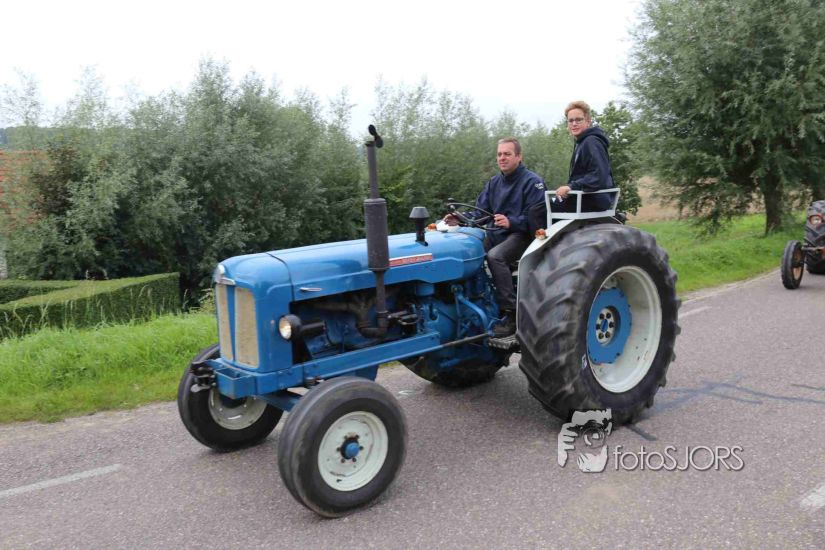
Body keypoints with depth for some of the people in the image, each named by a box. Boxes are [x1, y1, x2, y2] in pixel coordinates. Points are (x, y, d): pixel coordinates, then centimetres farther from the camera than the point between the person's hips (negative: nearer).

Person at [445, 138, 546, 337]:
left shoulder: (532, 182, -7)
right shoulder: (494, 182, 14)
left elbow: (536, 217, -15)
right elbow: (480, 212, 9)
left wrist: (511, 222, -30)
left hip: (522, 234, -7)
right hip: (497, 234, 7)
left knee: (495, 255, -34)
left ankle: (512, 314, -29)